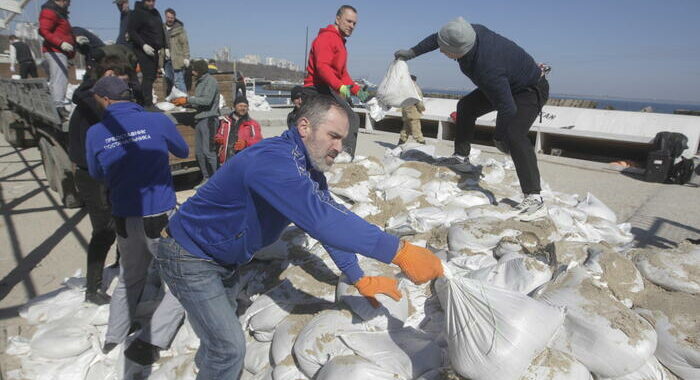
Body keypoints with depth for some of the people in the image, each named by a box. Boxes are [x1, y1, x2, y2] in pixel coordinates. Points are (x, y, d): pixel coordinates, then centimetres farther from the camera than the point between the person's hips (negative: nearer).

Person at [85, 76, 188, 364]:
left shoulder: (95, 133, -1)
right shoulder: (157, 121, -9)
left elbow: (96, 174, 15)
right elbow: (183, 151, 9)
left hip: (124, 220, 4)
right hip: (160, 218, -4)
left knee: (129, 280, 25)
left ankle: (113, 341, 34)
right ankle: (147, 344, 3)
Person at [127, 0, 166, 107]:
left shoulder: (156, 13, 16)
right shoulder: (137, 13, -8)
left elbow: (161, 31, 23)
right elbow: (132, 32, -13)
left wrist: (164, 47, 15)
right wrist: (143, 45, -22)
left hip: (154, 50, 8)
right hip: (144, 50, -8)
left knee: (152, 76, 11)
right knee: (148, 77, -13)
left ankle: (142, 101, 21)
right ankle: (148, 104, -12)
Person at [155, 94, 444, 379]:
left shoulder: (310, 169, -5)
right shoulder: (272, 160, -36)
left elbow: (330, 220, 0)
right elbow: (321, 220, -47)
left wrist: (360, 279, -3)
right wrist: (399, 251, -45)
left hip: (222, 257, 9)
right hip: (189, 257, -9)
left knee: (222, 322, 26)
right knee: (230, 347, -5)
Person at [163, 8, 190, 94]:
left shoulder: (179, 28, 0)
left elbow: (185, 44, -5)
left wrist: (186, 57, -13)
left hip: (177, 60, -6)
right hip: (167, 60, 6)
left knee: (178, 81, -13)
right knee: (169, 82, 11)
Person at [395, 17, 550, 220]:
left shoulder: (487, 70, -43)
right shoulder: (472, 32, -20)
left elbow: (508, 108, -36)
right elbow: (437, 38, 1)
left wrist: (498, 138, -18)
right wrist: (413, 52, 11)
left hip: (530, 90, -10)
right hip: (507, 83, 10)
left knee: (514, 134, -30)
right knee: (466, 106, 17)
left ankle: (534, 199, -29)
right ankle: (461, 156, 32)